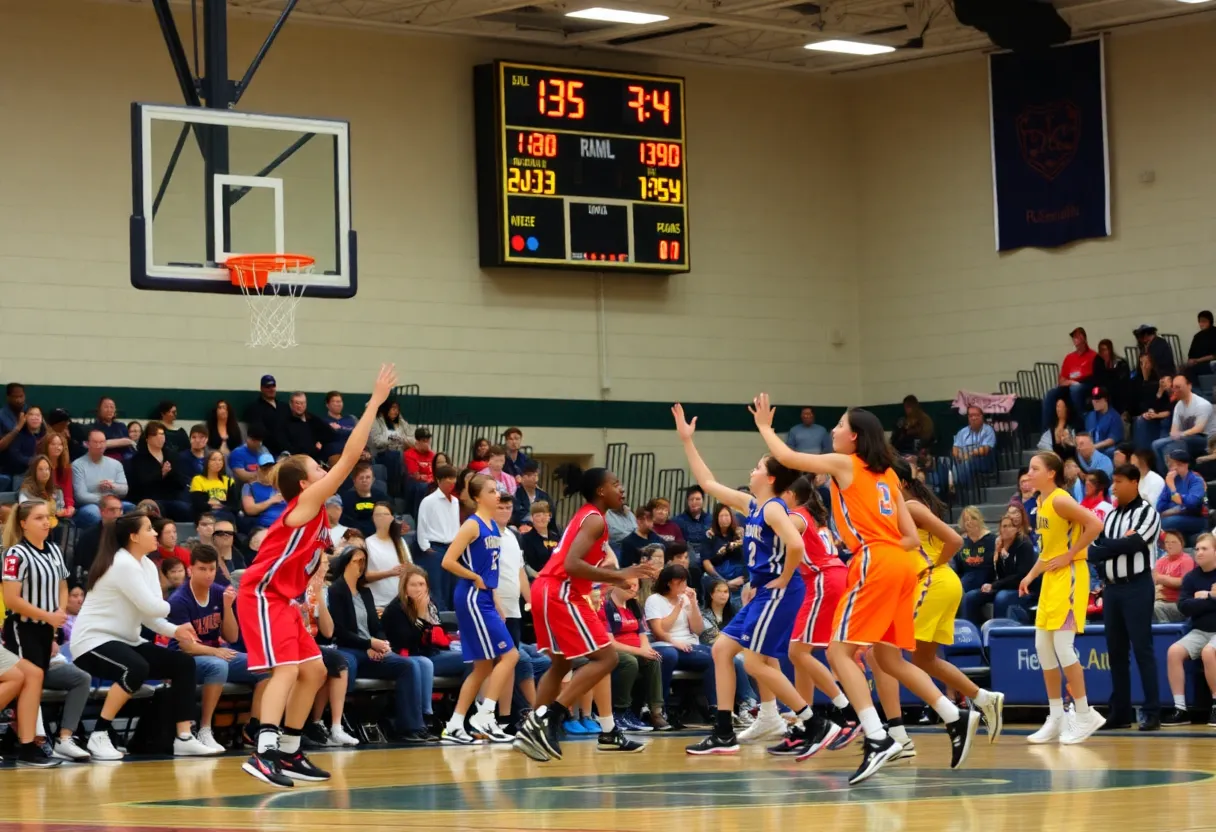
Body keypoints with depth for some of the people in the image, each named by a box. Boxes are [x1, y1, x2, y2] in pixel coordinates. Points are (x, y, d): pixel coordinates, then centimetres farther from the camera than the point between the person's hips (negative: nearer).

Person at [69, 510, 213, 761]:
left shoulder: (147, 566, 10)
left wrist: (175, 630, -14)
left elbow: (149, 614, 4)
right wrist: (170, 606, -1)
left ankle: (183, 738, 0)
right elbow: (152, 607, -24)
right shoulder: (123, 565, -20)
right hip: (93, 642, -10)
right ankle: (99, 736, -26)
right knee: (136, 669, -37)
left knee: (183, 663, 3)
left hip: (124, 642, 10)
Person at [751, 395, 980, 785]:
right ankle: (956, 718, 11)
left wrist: (764, 426, 25)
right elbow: (911, 538, 19)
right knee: (888, 658, 17)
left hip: (875, 564, -8)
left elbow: (786, 457, 9)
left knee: (840, 650, -9)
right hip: (901, 565, 8)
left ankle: (878, 739, -23)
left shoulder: (844, 463, 3)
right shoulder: (886, 475, 22)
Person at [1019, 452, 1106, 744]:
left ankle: (1084, 715, -2)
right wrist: (1031, 574, 14)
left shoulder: (1060, 500, -16)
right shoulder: (1042, 503, 13)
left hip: (1068, 576, -10)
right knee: (1043, 646, 9)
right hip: (1051, 578, 10)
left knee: (1062, 645, -11)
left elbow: (1095, 525, -25)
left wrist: (1070, 555, -20)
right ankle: (1056, 717, 15)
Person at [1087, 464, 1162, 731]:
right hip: (1112, 588, 7)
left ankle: (1152, 712, -8)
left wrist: (1105, 547, -8)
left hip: (1136, 586, -7)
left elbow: (1132, 544, -17)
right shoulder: (1111, 516, 16)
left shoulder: (1147, 513, -5)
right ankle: (1120, 712, 12)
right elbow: (1093, 549, 10)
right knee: (1116, 651, 7)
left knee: (1142, 648, -8)